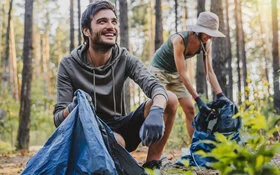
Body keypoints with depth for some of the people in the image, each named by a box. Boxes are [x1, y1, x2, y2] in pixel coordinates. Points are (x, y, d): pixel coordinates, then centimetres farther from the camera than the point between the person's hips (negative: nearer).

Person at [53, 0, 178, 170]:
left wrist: (156, 112, -47)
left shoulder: (125, 59, -5)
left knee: (170, 100, -18)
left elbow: (155, 86, -23)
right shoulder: (69, 65, -10)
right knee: (116, 142, -41)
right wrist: (72, 108, -39)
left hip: (120, 127, 4)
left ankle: (151, 166, -8)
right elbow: (58, 119, -13)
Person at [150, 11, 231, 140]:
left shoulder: (206, 43, -13)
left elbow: (209, 71, -11)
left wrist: (220, 95, -22)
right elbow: (182, 74, -34)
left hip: (174, 74, 7)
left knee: (190, 109, 0)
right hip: (159, 70, -7)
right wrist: (198, 100, -36)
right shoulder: (179, 40, -33)